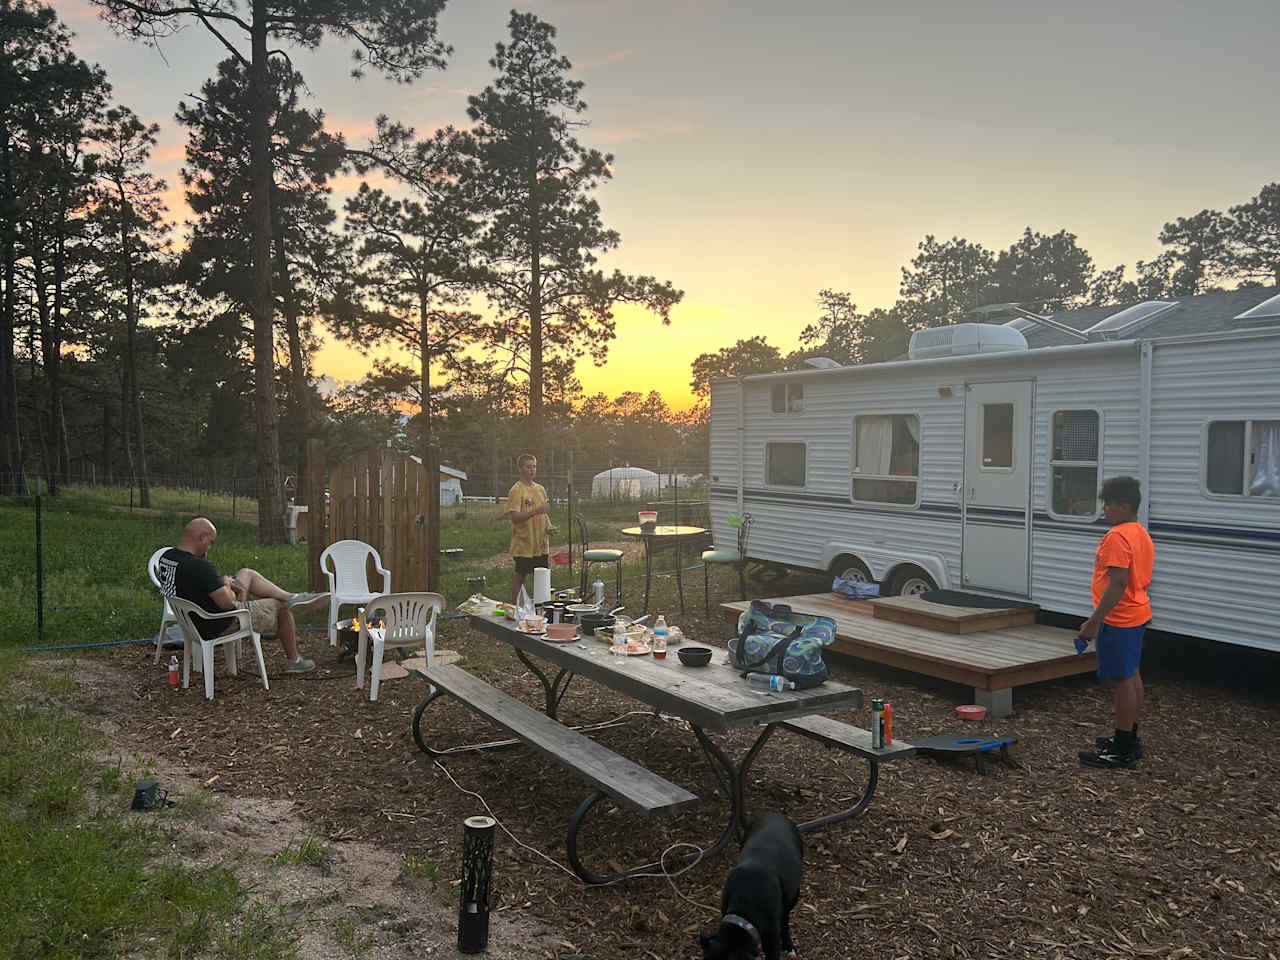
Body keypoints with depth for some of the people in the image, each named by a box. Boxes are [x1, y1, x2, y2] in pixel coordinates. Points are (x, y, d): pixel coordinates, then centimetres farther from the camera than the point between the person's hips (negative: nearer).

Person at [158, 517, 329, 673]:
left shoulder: (166, 556, -4)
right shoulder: (199, 566, -33)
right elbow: (228, 603, -30)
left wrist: (224, 582, -1)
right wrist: (226, 585, -8)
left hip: (194, 620, 9)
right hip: (217, 626, -9)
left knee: (246, 573, 19)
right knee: (281, 607, 10)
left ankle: (292, 598, 24)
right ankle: (294, 660, 28)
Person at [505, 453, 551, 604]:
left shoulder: (540, 489, 11)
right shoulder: (516, 490, -11)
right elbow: (515, 517, -20)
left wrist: (549, 526, 2)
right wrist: (536, 511, -30)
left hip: (541, 545, 7)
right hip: (524, 545, -7)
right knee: (520, 578, 0)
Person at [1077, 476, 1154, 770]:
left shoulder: (1118, 537, -21)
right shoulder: (1142, 534, 12)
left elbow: (1117, 583, -26)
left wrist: (1095, 620, -24)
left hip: (1118, 619, -11)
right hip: (1137, 614, 11)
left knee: (1121, 680, -5)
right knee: (1131, 675, 17)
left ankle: (1122, 751, 0)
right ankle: (1130, 739, 29)